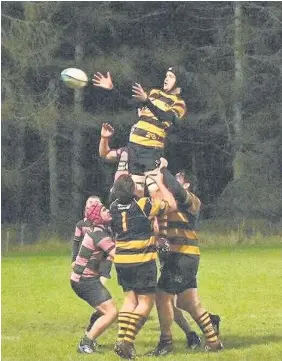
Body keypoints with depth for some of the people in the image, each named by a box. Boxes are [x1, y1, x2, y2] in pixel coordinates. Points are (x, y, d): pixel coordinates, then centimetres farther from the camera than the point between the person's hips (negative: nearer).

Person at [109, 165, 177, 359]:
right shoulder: (144, 205, -15)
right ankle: (127, 341, -10)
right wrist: (160, 183, 3)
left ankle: (121, 339, 6)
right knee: (146, 302, 3)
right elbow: (172, 205, -5)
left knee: (130, 299, 17)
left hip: (122, 260, 6)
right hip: (143, 261, -6)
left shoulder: (114, 207, 0)